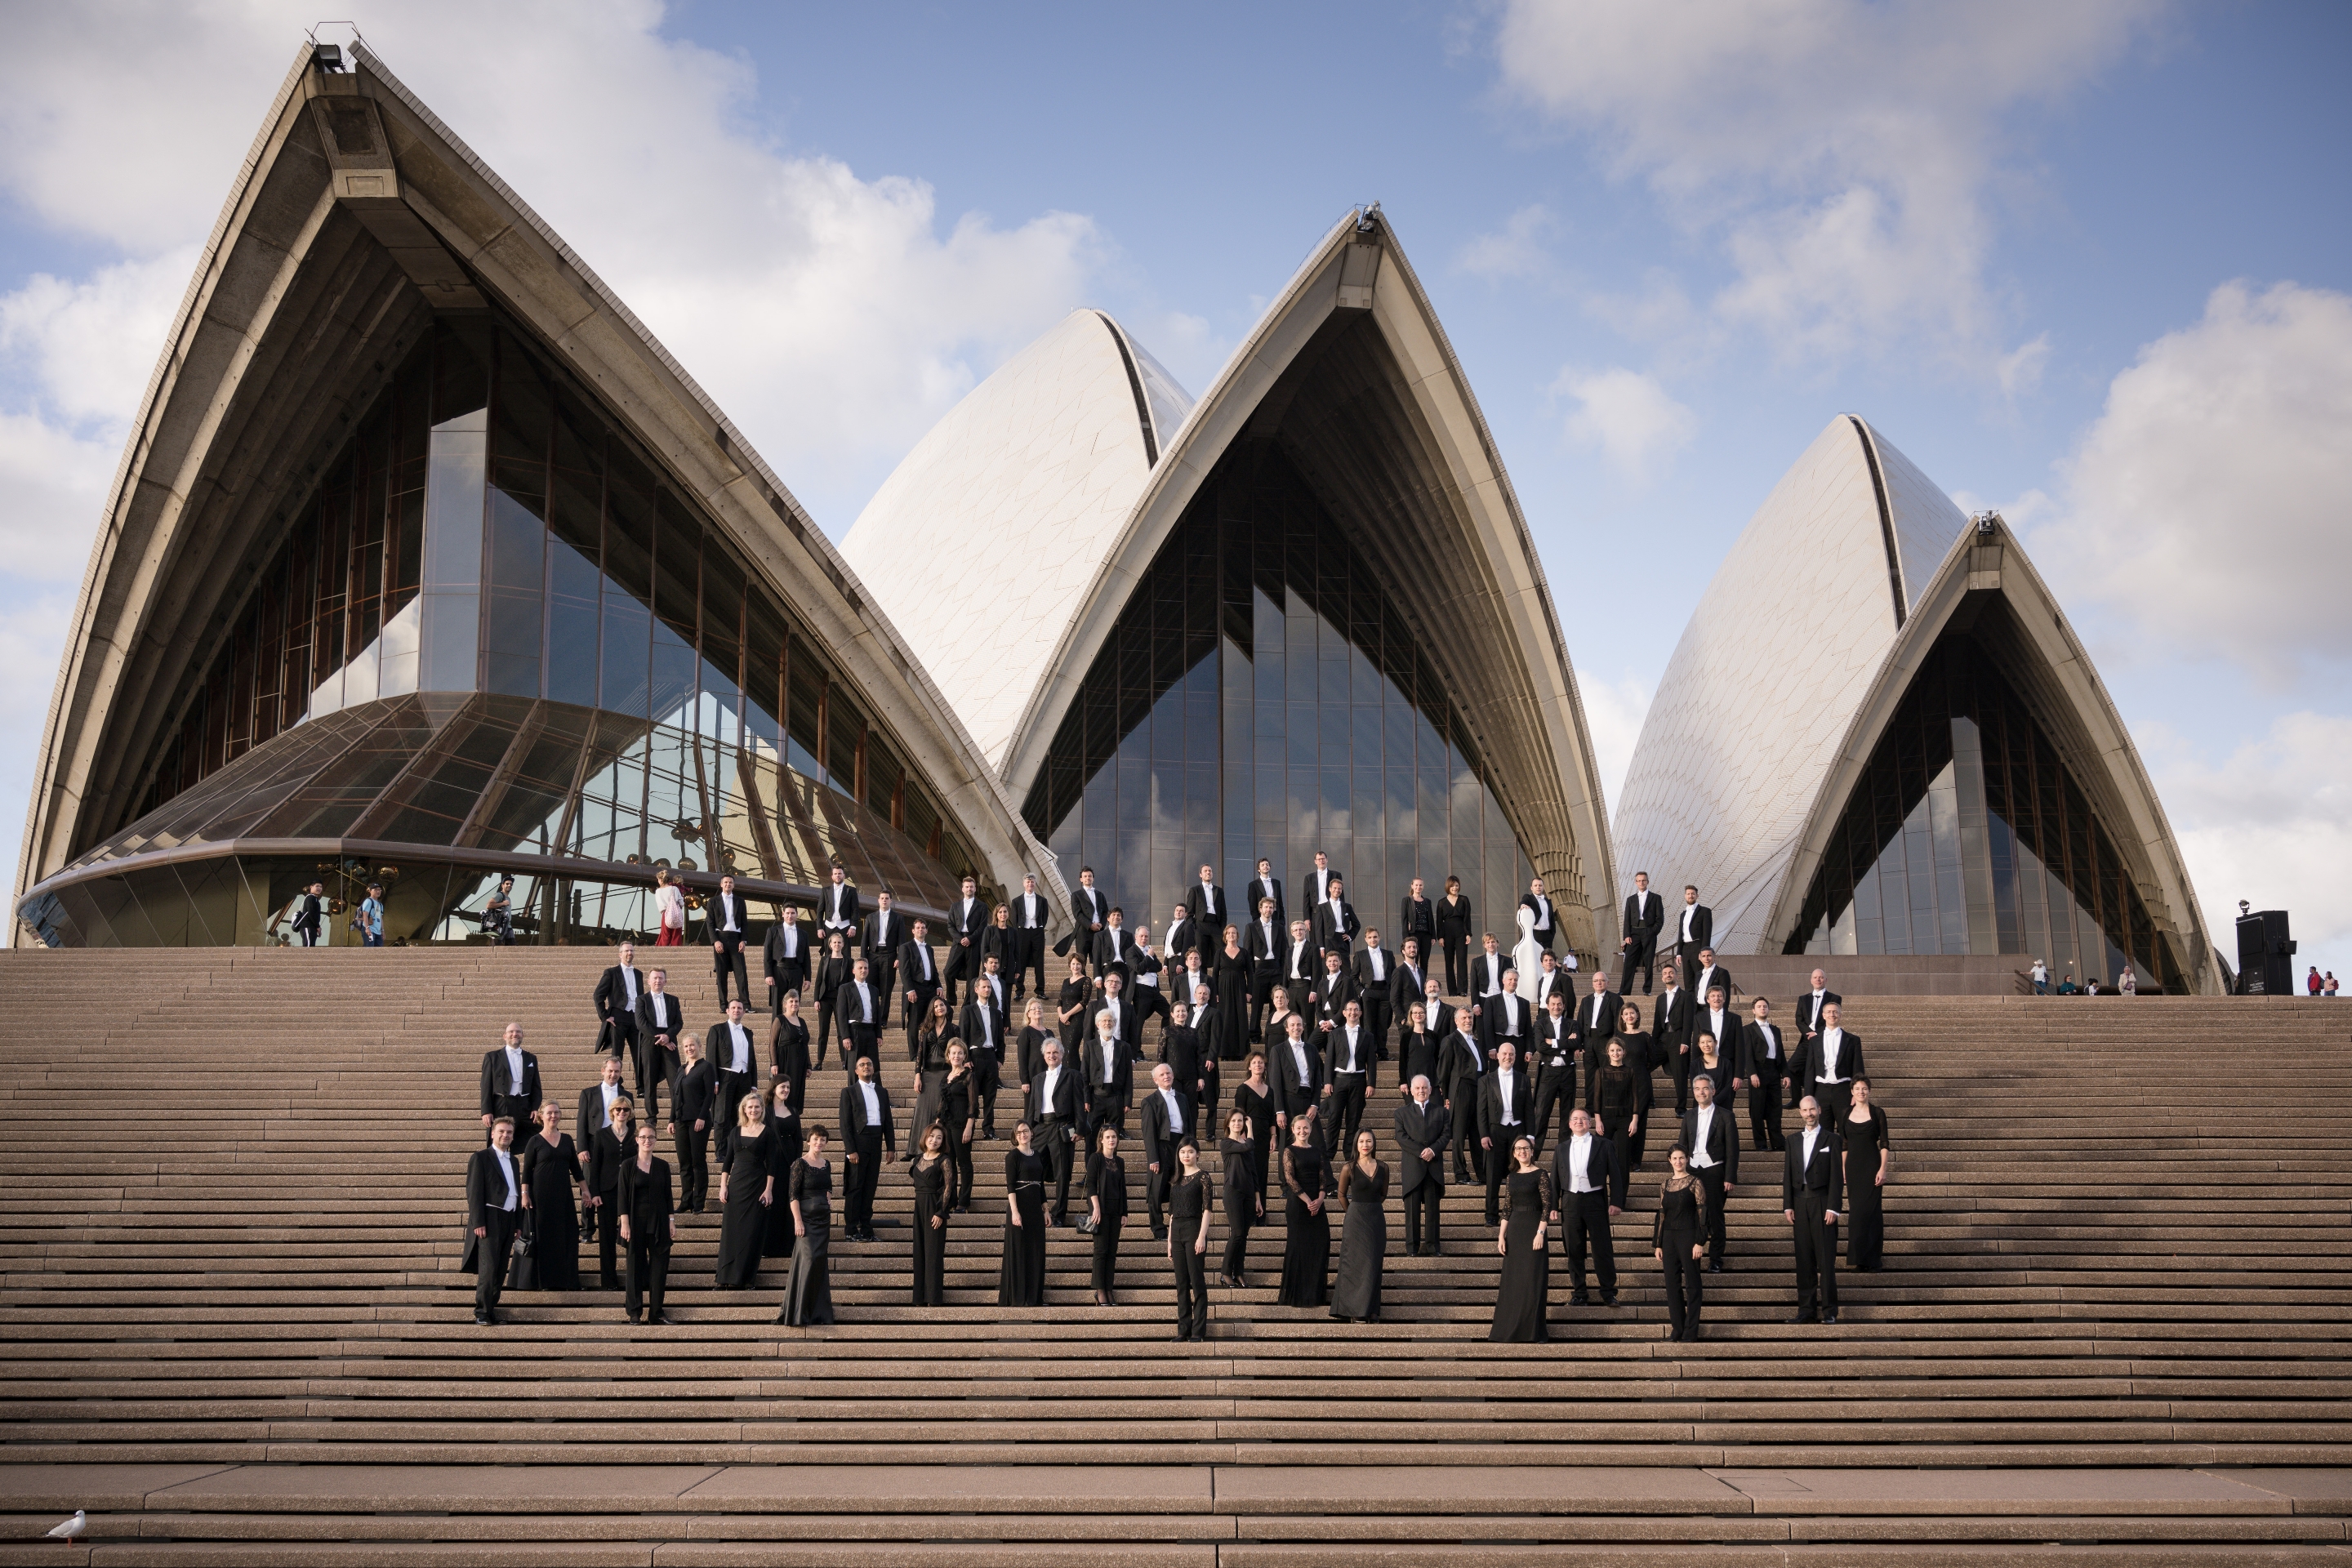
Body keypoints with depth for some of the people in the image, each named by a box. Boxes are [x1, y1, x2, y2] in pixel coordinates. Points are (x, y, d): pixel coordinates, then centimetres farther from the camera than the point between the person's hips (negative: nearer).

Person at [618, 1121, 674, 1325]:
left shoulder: (663, 1166, 6)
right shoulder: (628, 1165, -1)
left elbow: (668, 1195, 8)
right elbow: (623, 1195, -4)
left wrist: (670, 1221, 4)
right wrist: (624, 1223, -11)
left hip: (658, 1222, 2)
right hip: (636, 1221, -2)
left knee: (659, 1266, 2)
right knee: (636, 1266, 2)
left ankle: (656, 1312, 9)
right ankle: (634, 1313, 9)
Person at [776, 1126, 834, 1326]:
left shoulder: (827, 1164, 11)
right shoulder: (800, 1164, -8)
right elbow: (793, 1195, -12)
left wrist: (830, 1220, 15)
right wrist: (798, 1221, -18)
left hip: (823, 1218, 6)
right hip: (806, 1218, -6)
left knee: (819, 1263, 7)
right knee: (808, 1259, -13)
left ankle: (817, 1311, 15)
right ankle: (798, 1314, -8)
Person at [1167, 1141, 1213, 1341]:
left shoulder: (1202, 1177, -2)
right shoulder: (1176, 1180, 15)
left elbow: (1206, 1209, -8)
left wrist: (1202, 1236, -16)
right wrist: (1170, 1240, 12)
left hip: (1194, 1229, -6)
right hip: (1177, 1232, 6)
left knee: (1197, 1281, -5)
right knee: (1181, 1283, 7)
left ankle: (1199, 1330, -3)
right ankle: (1183, 1329, 11)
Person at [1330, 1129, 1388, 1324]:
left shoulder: (1382, 1168, 3)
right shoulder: (1349, 1168, -5)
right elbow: (1342, 1195, 6)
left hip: (1377, 1219, 3)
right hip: (1355, 1220, -3)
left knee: (1374, 1265, 6)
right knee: (1357, 1264, -1)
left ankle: (1371, 1311, 12)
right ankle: (1355, 1310, 3)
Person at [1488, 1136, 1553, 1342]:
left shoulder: (1541, 1174, -5)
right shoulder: (1511, 1177, 11)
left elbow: (1547, 1205, -10)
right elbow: (1508, 1209, 12)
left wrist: (1540, 1233, -17)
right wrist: (1501, 1236, 4)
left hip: (1533, 1230, -5)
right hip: (1514, 1231, 5)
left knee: (1533, 1280, -2)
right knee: (1512, 1280, 8)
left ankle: (1532, 1330, 5)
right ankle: (1511, 1327, 17)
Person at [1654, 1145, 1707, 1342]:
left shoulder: (1695, 1183, -4)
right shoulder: (1665, 1185, 10)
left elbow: (1702, 1214, -8)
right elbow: (1661, 1215, 12)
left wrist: (1700, 1242, -14)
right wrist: (1657, 1244, 10)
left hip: (1688, 1237, -5)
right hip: (1669, 1238, 5)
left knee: (1692, 1284, 1)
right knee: (1672, 1284, 5)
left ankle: (1691, 1330, 6)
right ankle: (1677, 1329, 12)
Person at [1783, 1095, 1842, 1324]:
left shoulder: (1831, 1139, 2)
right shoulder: (1793, 1141, 14)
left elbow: (1837, 1176, -3)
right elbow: (1788, 1175, 12)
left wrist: (1833, 1207, -11)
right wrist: (1787, 1206, 4)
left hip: (1822, 1203, -4)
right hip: (1800, 1203, 4)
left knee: (1826, 1259, -4)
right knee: (1804, 1260, 5)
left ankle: (1829, 1310, 0)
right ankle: (1807, 1309, 8)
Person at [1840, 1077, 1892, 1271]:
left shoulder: (1877, 1113, -2)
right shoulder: (1846, 1113, 7)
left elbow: (1885, 1144, -3)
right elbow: (1843, 1143, 12)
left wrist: (1883, 1169, -11)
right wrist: (1843, 1168, 8)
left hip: (1872, 1166, -4)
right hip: (1853, 1166, 4)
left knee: (1869, 1210, -5)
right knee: (1855, 1210, 5)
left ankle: (1871, 1260, 0)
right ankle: (1859, 1257, 12)